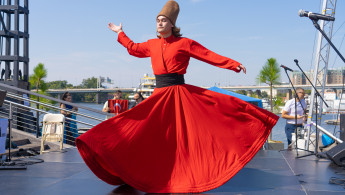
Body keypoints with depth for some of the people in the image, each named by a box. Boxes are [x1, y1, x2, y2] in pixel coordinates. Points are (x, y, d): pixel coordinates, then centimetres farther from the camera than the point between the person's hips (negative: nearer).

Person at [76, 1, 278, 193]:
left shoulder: (184, 43, -2)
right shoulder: (152, 45, 12)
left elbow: (210, 56, -2)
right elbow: (134, 48, 30)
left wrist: (235, 64, -6)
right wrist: (120, 33, 38)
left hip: (180, 94, -4)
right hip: (159, 96, 5)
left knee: (190, 135, -8)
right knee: (154, 139, 3)